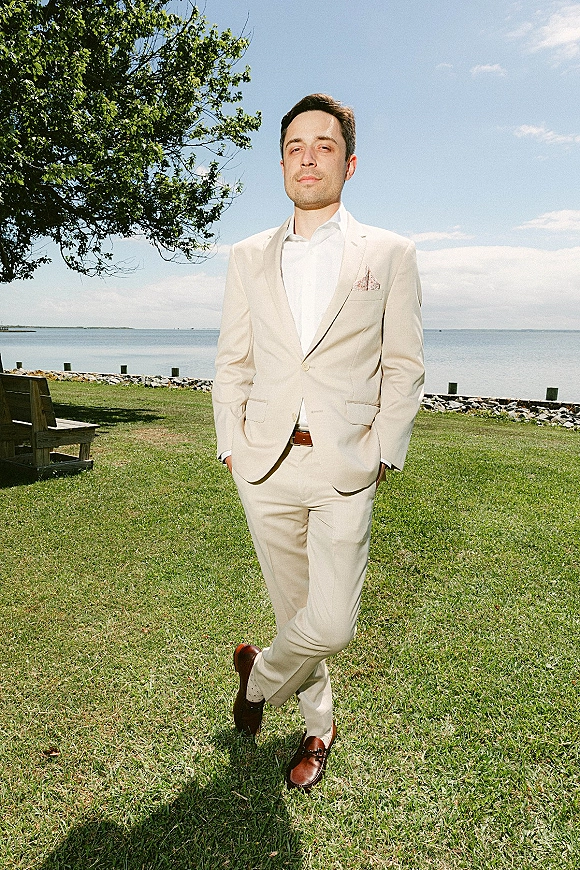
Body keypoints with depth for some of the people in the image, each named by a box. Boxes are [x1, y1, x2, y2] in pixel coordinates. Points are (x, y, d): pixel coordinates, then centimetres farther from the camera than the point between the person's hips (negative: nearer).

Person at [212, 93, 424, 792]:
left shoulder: (390, 255, 5)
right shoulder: (248, 258, 12)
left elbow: (404, 368, 3)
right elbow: (231, 364, 12)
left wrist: (380, 453, -6)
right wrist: (232, 446, 3)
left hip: (346, 468, -2)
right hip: (265, 466, 2)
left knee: (330, 624, -6)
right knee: (294, 609, 13)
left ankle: (260, 675, 28)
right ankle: (318, 727, 39)